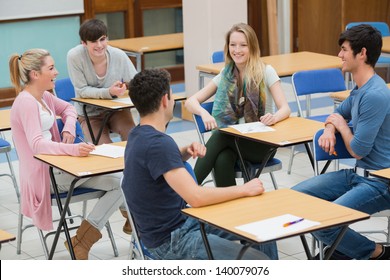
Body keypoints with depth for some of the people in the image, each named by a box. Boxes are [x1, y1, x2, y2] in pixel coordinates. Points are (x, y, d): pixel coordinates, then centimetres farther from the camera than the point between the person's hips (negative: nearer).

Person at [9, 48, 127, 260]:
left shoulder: (43, 97, 10)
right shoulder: (26, 103, -18)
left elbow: (67, 108, 28)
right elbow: (37, 144, -30)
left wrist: (68, 130, 6)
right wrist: (73, 150, -45)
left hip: (56, 165, 9)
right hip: (44, 173, -9)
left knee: (121, 181, -6)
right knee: (121, 183, -19)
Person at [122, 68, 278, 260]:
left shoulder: (140, 135, 4)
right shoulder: (157, 143, -26)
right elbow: (196, 197, -31)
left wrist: (185, 152, 5)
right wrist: (244, 189, -18)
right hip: (170, 241, -10)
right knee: (260, 264, -15)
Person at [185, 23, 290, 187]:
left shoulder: (266, 72, -2)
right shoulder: (225, 75, 8)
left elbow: (285, 109, -8)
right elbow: (191, 102, 5)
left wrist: (274, 118, -33)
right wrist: (204, 113, -19)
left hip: (262, 143, -2)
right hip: (233, 139, 2)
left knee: (220, 136, -32)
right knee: (222, 161, -35)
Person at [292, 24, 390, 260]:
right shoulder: (359, 89, 10)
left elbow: (358, 150, -19)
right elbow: (338, 115, 29)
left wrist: (342, 125, 1)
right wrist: (329, 131, 5)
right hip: (358, 174, 10)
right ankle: (339, 250, 14)